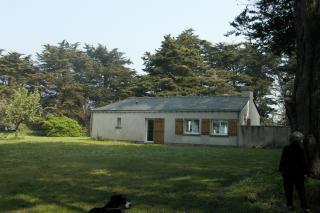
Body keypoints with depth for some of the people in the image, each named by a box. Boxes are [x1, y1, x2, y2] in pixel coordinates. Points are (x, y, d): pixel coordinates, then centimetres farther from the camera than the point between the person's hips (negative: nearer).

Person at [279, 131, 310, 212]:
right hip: (298, 173, -1)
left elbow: (282, 160, 1)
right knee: (301, 190, 10)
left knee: (288, 189, 11)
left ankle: (290, 205, 16)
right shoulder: (300, 150, -13)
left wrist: (281, 170, 10)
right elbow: (303, 162, -10)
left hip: (287, 173, 2)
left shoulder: (286, 149, -5)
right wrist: (305, 172, -3)